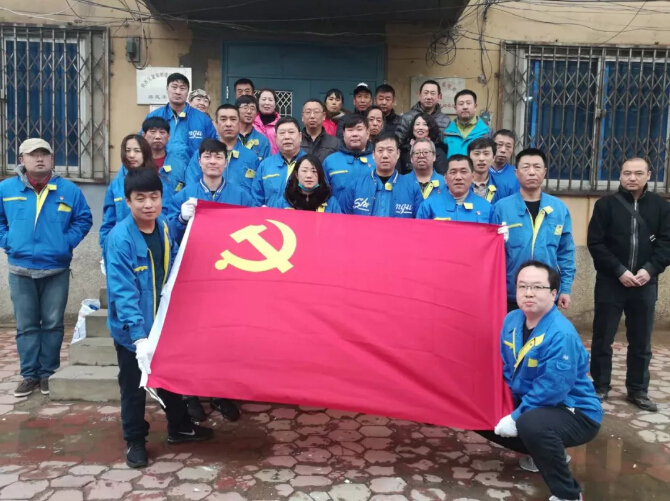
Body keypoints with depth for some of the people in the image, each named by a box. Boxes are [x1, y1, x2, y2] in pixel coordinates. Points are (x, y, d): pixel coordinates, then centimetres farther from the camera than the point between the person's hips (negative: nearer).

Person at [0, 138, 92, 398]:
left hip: (57, 270, 0)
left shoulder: (68, 189, -1)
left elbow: (84, 219, 6)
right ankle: (30, 375, 19)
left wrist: (67, 242, -5)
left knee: (53, 324, 7)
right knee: (26, 326, 8)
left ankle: (49, 373, 20)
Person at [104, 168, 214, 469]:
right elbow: (122, 292, -27)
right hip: (131, 329, -6)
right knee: (134, 387, 11)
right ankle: (135, 441, 30)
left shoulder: (165, 228, -3)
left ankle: (179, 428, 40)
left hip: (164, 321, 6)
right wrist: (139, 335, -33)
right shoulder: (119, 238, -24)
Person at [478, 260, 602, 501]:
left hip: (575, 414, -9)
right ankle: (547, 454, 24)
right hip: (530, 405, 9)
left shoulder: (561, 335, -28)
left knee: (530, 424, -39)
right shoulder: (512, 320, -3)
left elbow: (552, 391, -30)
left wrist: (515, 418, -24)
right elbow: (506, 368, 9)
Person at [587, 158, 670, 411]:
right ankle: (600, 387, 18)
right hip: (610, 283, -2)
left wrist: (650, 269, -15)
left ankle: (638, 390, 23)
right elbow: (595, 243, -6)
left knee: (641, 342, 10)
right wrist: (619, 270, -15)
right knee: (602, 339, 4)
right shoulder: (606, 204, -1)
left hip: (645, 284, 2)